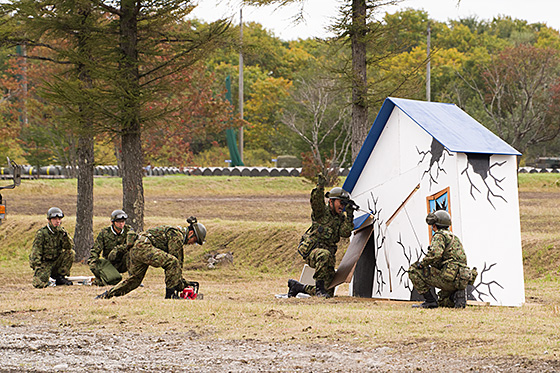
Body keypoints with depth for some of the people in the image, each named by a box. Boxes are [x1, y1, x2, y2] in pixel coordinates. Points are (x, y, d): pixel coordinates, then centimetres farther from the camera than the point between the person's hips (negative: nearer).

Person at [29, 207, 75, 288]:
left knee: (71, 253, -18)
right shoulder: (41, 233, -11)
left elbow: (70, 247, -8)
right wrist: (38, 268, -22)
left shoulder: (61, 232, 3)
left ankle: (60, 278, -8)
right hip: (44, 263, -4)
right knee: (40, 285, -26)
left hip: (56, 262, 4)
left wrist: (65, 235, -23)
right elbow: (35, 253, -14)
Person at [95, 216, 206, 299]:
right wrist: (180, 285, -6)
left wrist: (182, 281, 25)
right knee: (172, 262, -20)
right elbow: (176, 260, -10)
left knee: (134, 280, 19)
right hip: (144, 247, -11)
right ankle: (170, 294, -18)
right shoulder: (177, 236, -7)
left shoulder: (176, 232, 24)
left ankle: (106, 295, 24)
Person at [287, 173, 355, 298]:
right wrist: (320, 187, -44)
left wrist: (349, 215, -14)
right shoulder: (322, 212, -6)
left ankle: (297, 286, 25)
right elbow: (316, 201, -28)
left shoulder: (341, 217, 10)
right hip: (311, 250, -6)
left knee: (328, 291, 3)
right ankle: (319, 288, -33)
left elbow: (345, 232, -7)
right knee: (324, 255, -43)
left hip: (328, 254, 6)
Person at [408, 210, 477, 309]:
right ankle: (458, 296, 2)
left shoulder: (439, 235, -5)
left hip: (448, 279, -9)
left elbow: (436, 253, -24)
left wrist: (422, 263, -9)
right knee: (443, 303, 33)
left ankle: (431, 300, -5)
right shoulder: (455, 238, 26)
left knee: (413, 270, -2)